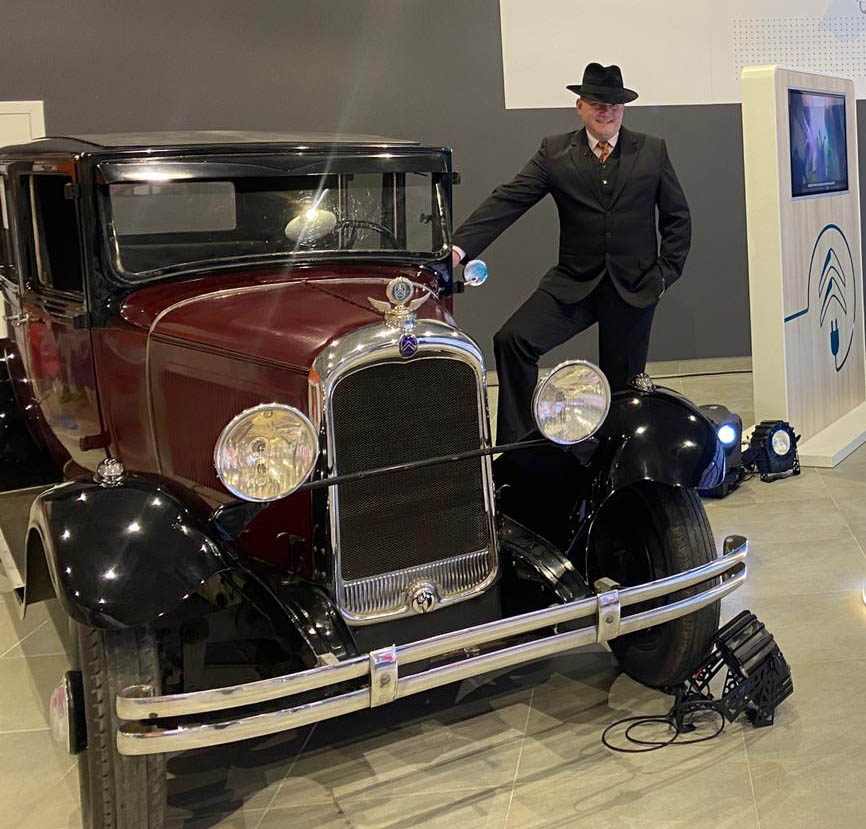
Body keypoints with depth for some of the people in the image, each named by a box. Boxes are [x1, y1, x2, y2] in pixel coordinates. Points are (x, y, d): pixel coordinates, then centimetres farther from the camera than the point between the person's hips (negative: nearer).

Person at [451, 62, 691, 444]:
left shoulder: (652, 151, 3)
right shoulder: (555, 152, 0)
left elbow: (678, 218, 9)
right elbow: (508, 200, -11)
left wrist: (666, 273, -1)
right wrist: (460, 246, -24)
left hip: (634, 287, 0)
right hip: (574, 283, 0)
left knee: (622, 386, 7)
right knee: (512, 340, -19)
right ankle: (517, 445, -11)